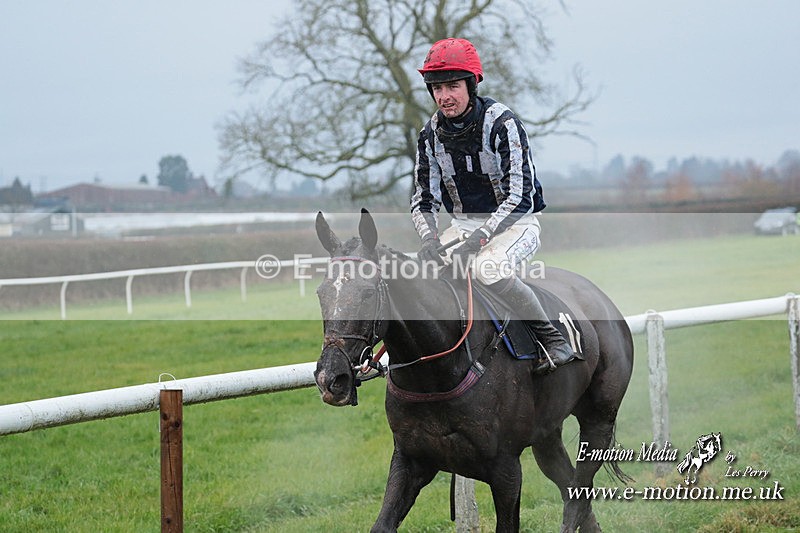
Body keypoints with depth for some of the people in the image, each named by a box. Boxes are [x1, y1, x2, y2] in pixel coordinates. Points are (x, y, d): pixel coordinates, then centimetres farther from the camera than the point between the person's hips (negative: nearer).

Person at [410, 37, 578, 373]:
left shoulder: (502, 123, -16)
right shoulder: (431, 134, 1)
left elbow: (519, 196, -22)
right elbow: (423, 200, 4)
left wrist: (479, 239, -33)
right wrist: (429, 239, -18)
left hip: (515, 223, -6)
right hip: (464, 223, 6)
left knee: (488, 267, -36)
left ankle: (552, 337, -21)